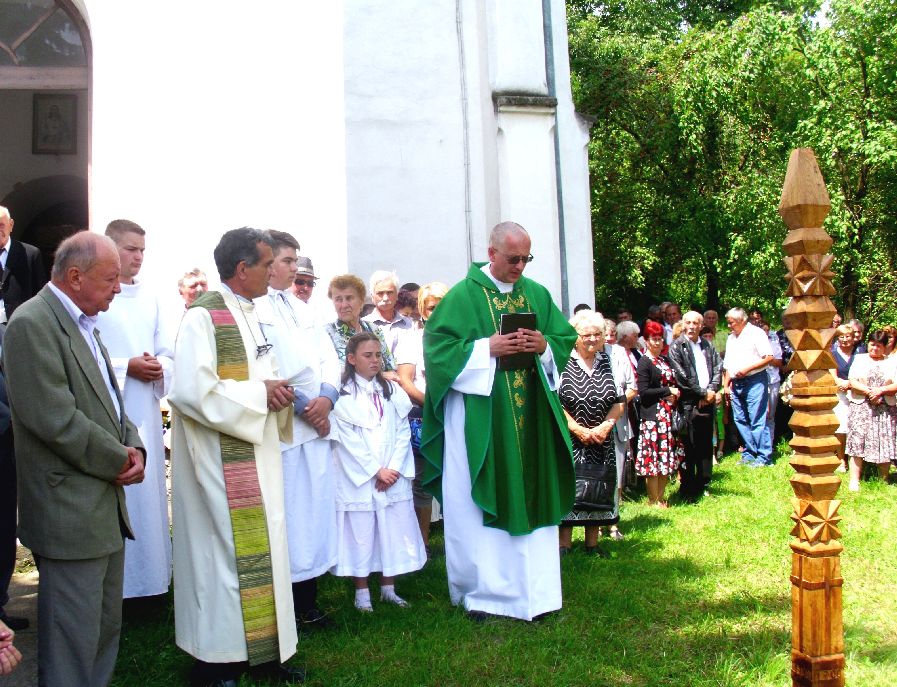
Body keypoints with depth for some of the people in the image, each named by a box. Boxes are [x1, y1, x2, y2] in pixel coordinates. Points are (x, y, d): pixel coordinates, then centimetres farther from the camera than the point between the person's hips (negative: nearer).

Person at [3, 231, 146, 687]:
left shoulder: (84, 323, 14)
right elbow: (55, 418, -22)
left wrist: (133, 447, -1)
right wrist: (118, 460, -12)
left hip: (106, 504, 9)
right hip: (70, 509, -9)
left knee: (107, 629, 18)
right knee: (74, 641, 1)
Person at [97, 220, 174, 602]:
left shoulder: (150, 298, 12)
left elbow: (169, 353, 14)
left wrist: (160, 367, -7)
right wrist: (126, 367, -16)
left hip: (145, 412, 6)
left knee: (149, 492, 11)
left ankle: (149, 575, 23)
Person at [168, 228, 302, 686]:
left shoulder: (251, 315, 14)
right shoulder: (203, 316, -15)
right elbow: (191, 391, -25)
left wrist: (278, 392, 0)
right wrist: (259, 394, -17)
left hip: (256, 455, 9)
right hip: (221, 463, -9)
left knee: (259, 551, 13)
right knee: (227, 552, -1)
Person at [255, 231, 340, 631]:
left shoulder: (301, 309, 20)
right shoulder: (252, 308, -6)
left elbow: (328, 356, 16)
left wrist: (327, 396, -3)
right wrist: (301, 405, -11)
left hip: (316, 426, 8)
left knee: (314, 512, 10)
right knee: (286, 517, -4)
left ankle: (308, 604, 20)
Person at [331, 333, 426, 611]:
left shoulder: (392, 391, 9)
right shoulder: (343, 396, -4)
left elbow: (403, 432, 5)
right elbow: (349, 440, -9)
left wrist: (394, 468, -7)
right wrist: (376, 471, -11)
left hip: (393, 476, 4)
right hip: (359, 477, -4)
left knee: (394, 530, 7)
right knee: (360, 533, 2)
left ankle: (388, 588, 20)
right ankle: (362, 592, 15)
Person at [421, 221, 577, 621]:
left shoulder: (538, 294, 11)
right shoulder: (464, 295, -4)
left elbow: (566, 338, 14)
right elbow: (438, 345, -8)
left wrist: (544, 345, -8)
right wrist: (487, 348, -17)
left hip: (529, 418, 5)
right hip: (480, 417, -4)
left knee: (531, 498, 7)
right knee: (479, 503, 2)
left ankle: (531, 589, 18)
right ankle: (481, 590, 15)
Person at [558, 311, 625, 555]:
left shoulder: (608, 363, 7)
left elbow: (619, 401, 7)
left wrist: (604, 427, -8)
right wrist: (578, 429, -14)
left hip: (601, 441, 4)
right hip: (569, 441, -4)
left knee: (598, 490, 9)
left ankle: (592, 543, 20)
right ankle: (564, 544, 6)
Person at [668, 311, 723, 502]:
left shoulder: (708, 346, 15)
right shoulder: (676, 347, -2)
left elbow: (718, 368, 9)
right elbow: (682, 376, -10)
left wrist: (712, 390, -6)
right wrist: (702, 393, -9)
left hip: (708, 401, 5)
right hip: (688, 403, -5)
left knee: (706, 446, 11)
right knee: (689, 448, -3)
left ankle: (703, 484, 22)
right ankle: (688, 490, 5)